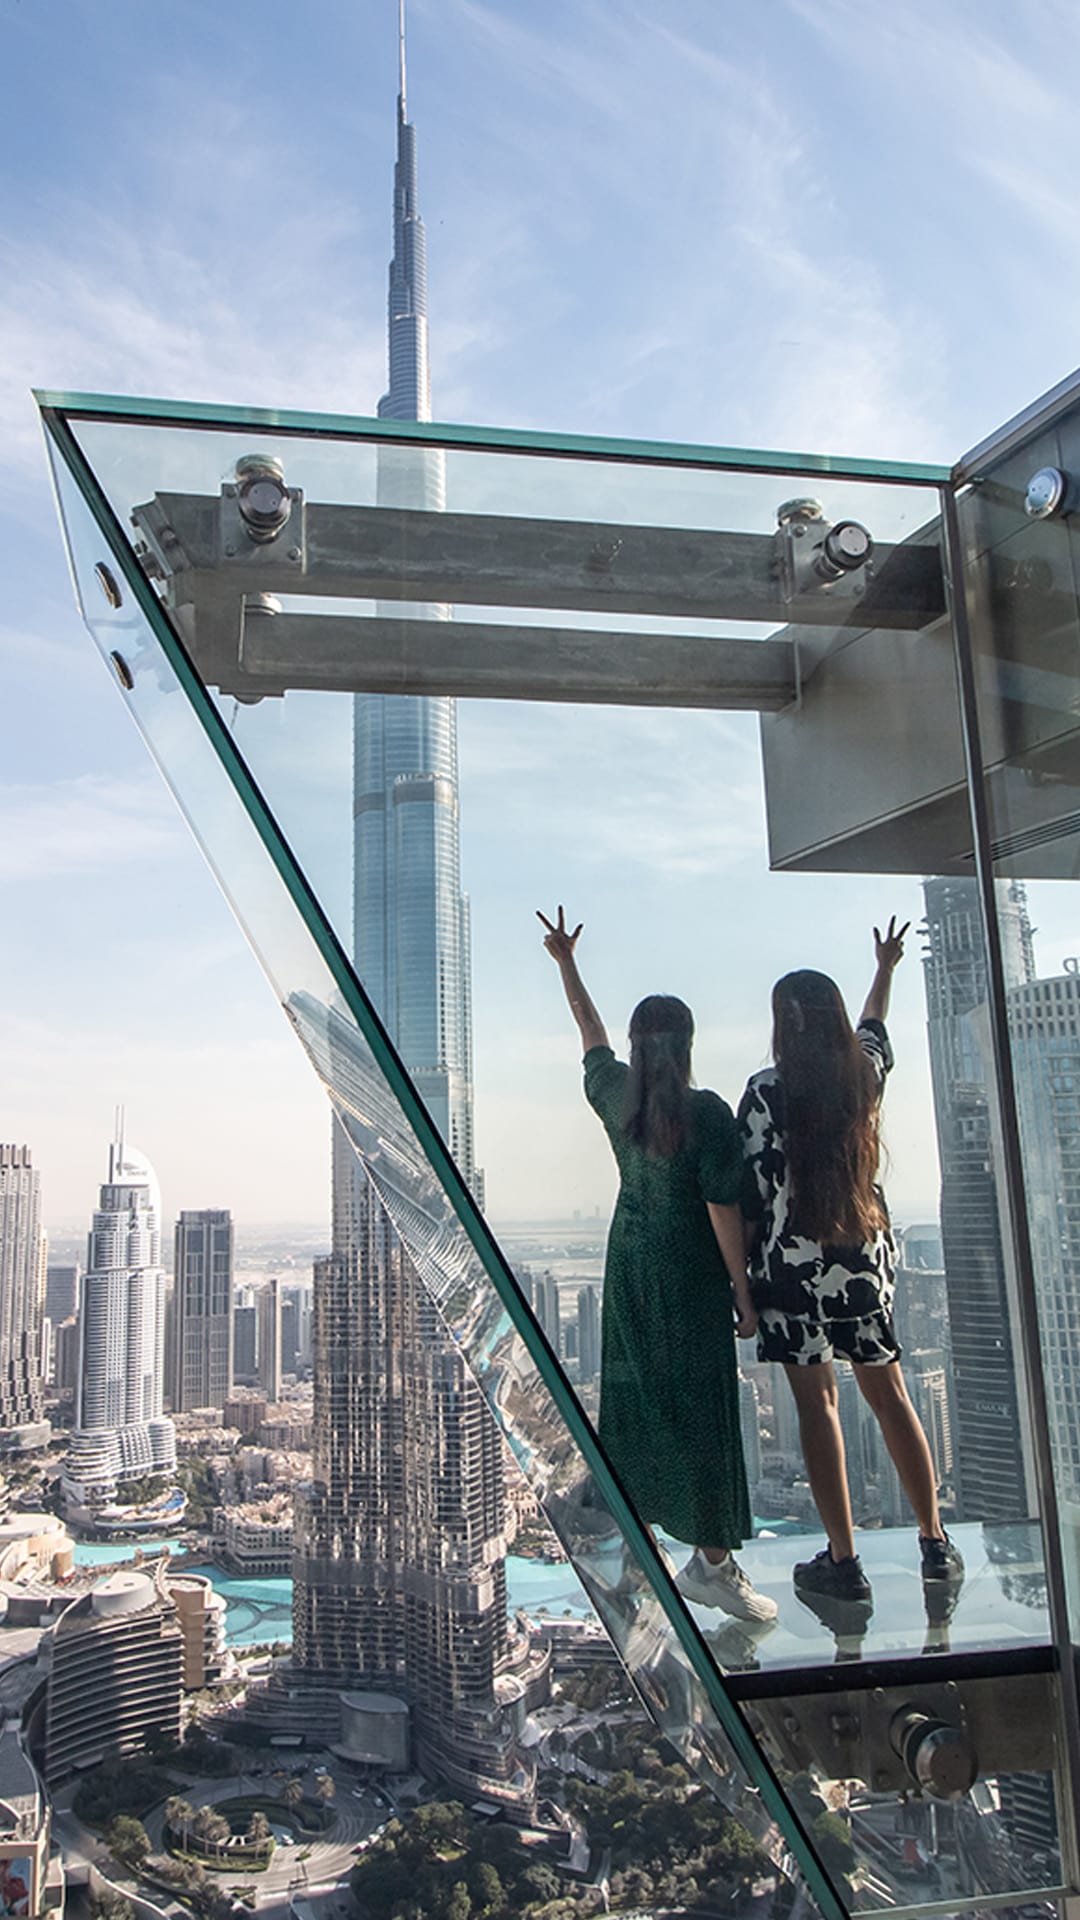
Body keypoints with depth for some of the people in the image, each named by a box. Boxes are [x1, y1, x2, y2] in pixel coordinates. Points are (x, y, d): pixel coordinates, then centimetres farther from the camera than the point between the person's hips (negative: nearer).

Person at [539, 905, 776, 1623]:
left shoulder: (615, 1093, -1)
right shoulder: (708, 1113, -16)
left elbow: (591, 1031, 16)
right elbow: (722, 1208, -15)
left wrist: (566, 962, 29)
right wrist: (743, 1292, -8)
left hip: (629, 1262, 6)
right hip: (689, 1275, -6)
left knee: (632, 1394, 14)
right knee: (701, 1404, 0)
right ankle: (713, 1559, 5)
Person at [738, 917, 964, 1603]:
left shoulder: (765, 1092, -11)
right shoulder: (865, 1072, 2)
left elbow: (751, 1193, -11)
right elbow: (874, 1028, 26)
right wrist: (886, 969, 43)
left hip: (794, 1264, -4)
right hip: (866, 1259, 4)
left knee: (818, 1401, 2)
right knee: (890, 1395, 14)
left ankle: (844, 1560, 6)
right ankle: (937, 1543, 21)